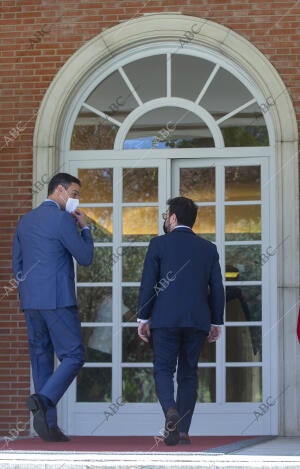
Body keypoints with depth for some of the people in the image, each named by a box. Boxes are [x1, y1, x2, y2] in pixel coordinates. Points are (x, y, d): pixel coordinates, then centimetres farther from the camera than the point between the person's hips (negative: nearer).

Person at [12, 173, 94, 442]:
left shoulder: (25, 221, 15)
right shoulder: (62, 220, -9)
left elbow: (17, 264, 17)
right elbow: (86, 258, -6)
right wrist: (84, 228, 7)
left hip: (30, 301, 7)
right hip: (58, 299, -7)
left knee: (42, 359, 8)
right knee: (73, 356, -3)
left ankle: (49, 426, 6)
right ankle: (43, 400, -24)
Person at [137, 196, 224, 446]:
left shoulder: (159, 244, 0)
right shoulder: (208, 248, 9)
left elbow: (148, 283, -3)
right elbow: (217, 288, 8)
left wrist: (143, 318, 3)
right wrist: (216, 322, 15)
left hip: (165, 319, -3)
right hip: (198, 321, 3)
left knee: (163, 369, 4)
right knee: (188, 373, 9)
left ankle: (170, 410, -24)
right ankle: (183, 430, 3)